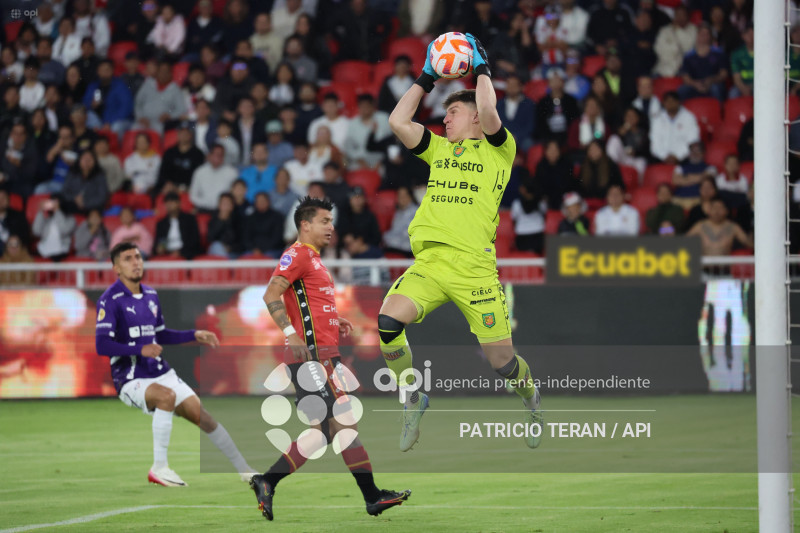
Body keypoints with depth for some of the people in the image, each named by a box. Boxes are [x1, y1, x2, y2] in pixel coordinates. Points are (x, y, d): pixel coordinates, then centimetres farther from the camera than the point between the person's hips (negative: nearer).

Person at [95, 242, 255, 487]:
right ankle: (159, 468, -27)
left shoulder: (151, 295, 12)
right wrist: (140, 350, -31)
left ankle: (245, 471, 12)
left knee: (202, 415, 0)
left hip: (161, 373, 7)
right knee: (167, 396, -35)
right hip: (131, 379, -7)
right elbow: (101, 345, -21)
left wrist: (195, 335, 16)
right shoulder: (110, 299, -11)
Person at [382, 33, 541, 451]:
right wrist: (426, 78, 17)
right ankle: (412, 399, -3)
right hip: (429, 262, 4)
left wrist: (481, 68, 2)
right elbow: (397, 121, 13)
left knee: (502, 361, -1)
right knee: (388, 321, -23)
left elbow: (488, 111, -12)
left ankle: (531, 401, 34)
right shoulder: (439, 149, 23)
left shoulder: (498, 149, 7)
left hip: (474, 267, -4)